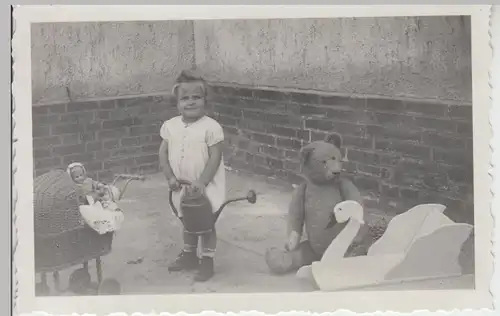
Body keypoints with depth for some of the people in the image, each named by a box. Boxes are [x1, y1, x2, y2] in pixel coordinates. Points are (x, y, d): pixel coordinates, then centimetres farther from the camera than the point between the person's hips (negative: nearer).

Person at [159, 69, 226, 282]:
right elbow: (163, 154, 3)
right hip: (182, 187, 5)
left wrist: (201, 182, -22)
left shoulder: (211, 127, -17)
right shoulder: (170, 126, -2)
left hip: (205, 187, -5)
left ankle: (207, 261, 18)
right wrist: (170, 177, -7)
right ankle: (189, 255, 39)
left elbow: (215, 157, -17)